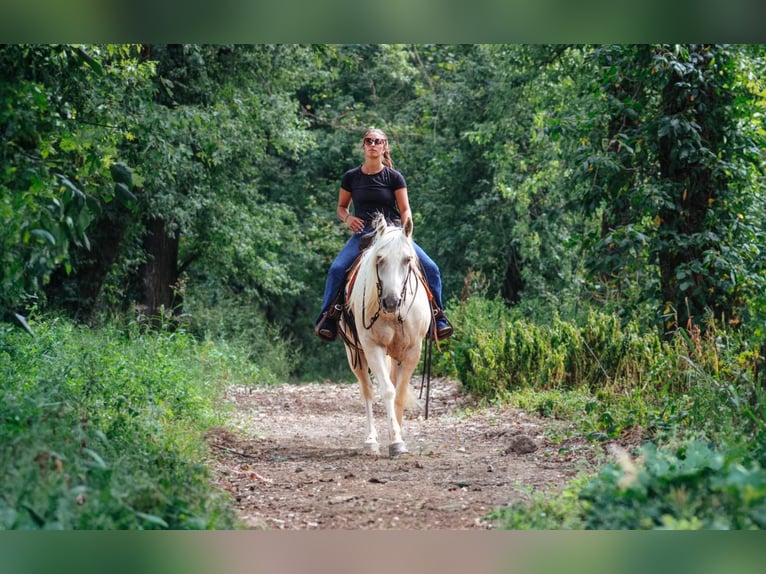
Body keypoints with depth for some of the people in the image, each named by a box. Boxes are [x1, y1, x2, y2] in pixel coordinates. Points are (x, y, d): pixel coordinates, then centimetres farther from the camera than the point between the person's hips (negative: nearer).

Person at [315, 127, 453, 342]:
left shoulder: (394, 177, 3)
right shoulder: (351, 177, 8)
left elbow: (405, 210, 3)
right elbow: (341, 207, 17)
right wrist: (347, 218, -5)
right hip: (362, 232, 0)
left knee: (431, 268, -16)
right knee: (336, 269, -25)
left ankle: (437, 317, -3)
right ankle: (327, 318, -14)